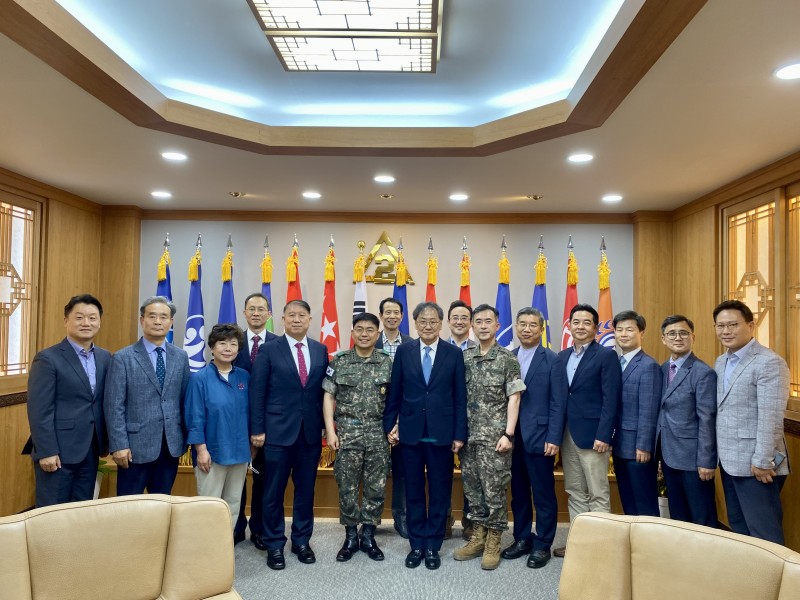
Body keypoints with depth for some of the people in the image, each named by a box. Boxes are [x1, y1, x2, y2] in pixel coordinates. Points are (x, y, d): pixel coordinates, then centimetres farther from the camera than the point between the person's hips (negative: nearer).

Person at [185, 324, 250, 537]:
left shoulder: (244, 377, 3)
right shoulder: (199, 378, -9)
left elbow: (248, 413, 9)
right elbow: (194, 418, -10)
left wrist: (250, 445, 8)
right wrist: (201, 450, -13)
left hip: (240, 452, 4)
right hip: (212, 452, -4)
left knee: (233, 504, 15)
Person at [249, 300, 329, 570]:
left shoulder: (320, 350, 6)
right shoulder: (268, 350, -2)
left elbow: (324, 390, 7)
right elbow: (257, 392, -4)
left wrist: (326, 426, 3)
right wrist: (257, 430, -8)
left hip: (311, 432, 3)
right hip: (278, 431, -3)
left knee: (305, 490, 12)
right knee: (274, 492, 7)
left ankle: (301, 541, 28)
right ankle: (274, 545, 23)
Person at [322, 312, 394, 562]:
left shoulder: (387, 363, 2)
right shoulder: (339, 361, 1)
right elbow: (328, 396, 1)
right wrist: (330, 430, -5)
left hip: (378, 435, 1)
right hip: (347, 433, -1)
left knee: (376, 488, 7)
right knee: (347, 488, 6)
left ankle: (368, 536, 23)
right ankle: (351, 536, 22)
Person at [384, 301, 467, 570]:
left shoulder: (454, 354, 0)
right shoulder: (404, 352, 3)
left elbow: (460, 397, 0)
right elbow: (394, 393, 6)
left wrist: (459, 434, -3)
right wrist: (390, 425, 4)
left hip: (441, 434, -1)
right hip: (410, 433, 1)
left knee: (440, 492, 9)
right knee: (414, 492, 11)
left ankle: (433, 545, 24)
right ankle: (416, 544, 25)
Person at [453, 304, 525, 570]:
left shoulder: (508, 359, -5)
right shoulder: (464, 358, 7)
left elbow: (513, 399, -7)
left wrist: (508, 434, -13)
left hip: (495, 436, -4)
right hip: (468, 435, 4)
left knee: (494, 489, 2)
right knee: (472, 488, 12)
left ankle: (493, 543, 16)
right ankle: (478, 538, 25)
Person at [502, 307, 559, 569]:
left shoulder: (552, 360, -5)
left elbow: (556, 403, -8)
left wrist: (553, 438, -12)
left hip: (539, 437, -4)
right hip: (512, 437, 4)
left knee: (543, 493, 6)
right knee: (518, 492, 14)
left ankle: (542, 545, 20)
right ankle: (522, 539, 29)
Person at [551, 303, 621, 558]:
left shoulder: (606, 356, -6)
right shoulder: (562, 357, 13)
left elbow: (610, 399, -12)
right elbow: (557, 398, 11)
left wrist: (603, 435, -18)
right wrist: (555, 432, 5)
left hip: (592, 435, -6)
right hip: (567, 435, 6)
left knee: (598, 495, 3)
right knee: (574, 493, 14)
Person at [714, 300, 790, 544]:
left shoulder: (769, 363, -15)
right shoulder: (721, 362, 12)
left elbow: (770, 418, -19)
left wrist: (763, 462, -20)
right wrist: (719, 453, 12)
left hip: (754, 464, -8)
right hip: (728, 461, 8)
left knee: (763, 535, 2)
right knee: (738, 527, 18)